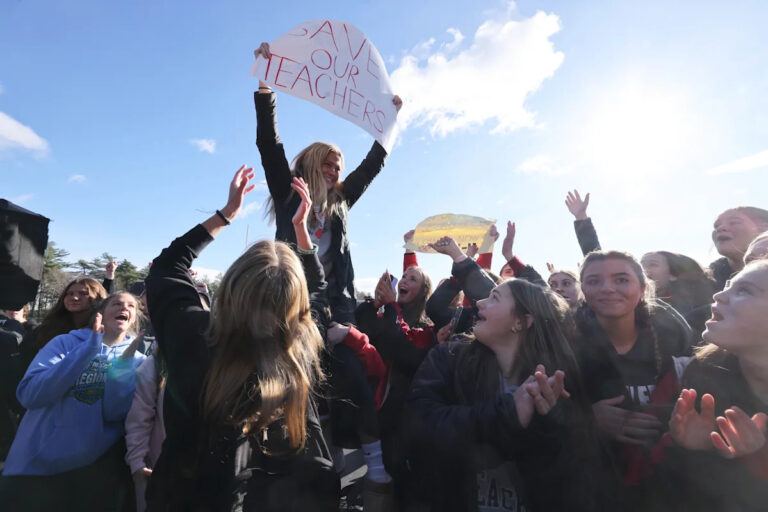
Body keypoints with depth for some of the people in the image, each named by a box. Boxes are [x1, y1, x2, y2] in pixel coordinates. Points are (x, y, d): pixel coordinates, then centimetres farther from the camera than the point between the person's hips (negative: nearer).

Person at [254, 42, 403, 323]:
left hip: (335, 300, 4)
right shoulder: (288, 194, 8)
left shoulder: (340, 202, 18)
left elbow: (371, 165, 23)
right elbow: (268, 142, 1)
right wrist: (265, 81, -2)